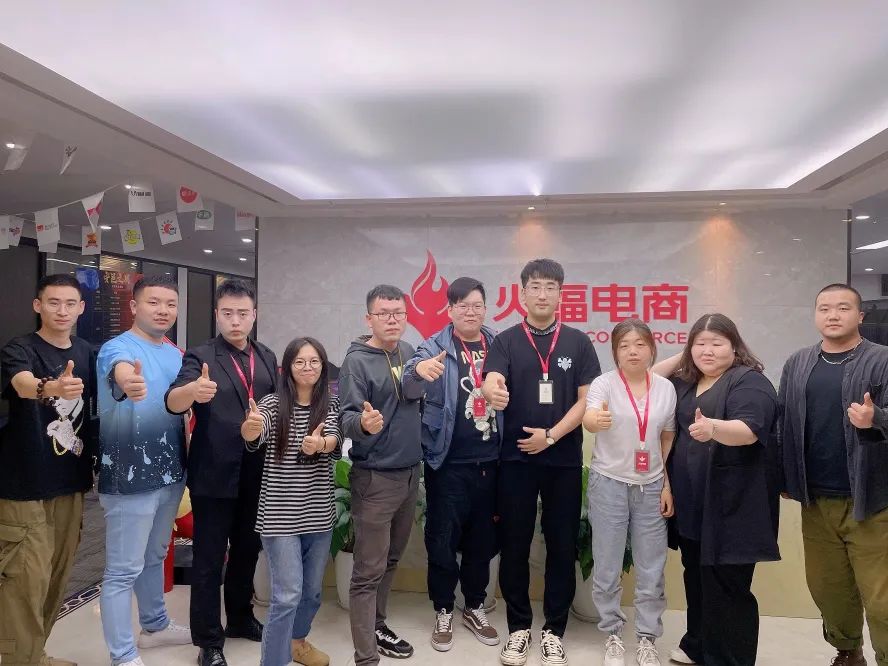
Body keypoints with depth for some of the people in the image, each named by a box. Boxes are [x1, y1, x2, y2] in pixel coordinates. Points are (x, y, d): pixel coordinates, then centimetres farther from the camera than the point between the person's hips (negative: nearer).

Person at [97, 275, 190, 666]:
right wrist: (128, 381, -63)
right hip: (130, 478, -7)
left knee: (154, 557, 24)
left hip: (170, 473, 8)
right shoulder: (117, 348, -15)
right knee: (123, 571, 3)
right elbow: (119, 370, -40)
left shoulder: (177, 354, 8)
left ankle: (155, 626, 42)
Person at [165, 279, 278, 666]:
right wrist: (193, 390, -48)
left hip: (256, 476, 5)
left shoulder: (267, 358, 7)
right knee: (209, 559, 5)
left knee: (247, 550, 19)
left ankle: (241, 618, 37)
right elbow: (173, 402, -26)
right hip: (214, 476, -5)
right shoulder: (201, 357, -10)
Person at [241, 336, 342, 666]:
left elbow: (335, 440, -17)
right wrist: (250, 425, -47)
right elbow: (253, 436, -24)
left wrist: (319, 443, -40)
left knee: (312, 591, 18)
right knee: (288, 594, -8)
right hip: (280, 515, -3)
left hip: (319, 514, 4)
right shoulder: (273, 403, -5)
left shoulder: (331, 405, 1)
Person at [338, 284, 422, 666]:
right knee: (369, 570, -2)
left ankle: (376, 626, 37)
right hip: (375, 477, -7)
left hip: (410, 472, 7)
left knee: (390, 560, 20)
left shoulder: (409, 352, 7)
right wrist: (363, 423, -40)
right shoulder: (357, 361, -14)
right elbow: (345, 417, -22)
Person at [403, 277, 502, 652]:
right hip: (448, 462, -3)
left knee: (483, 538, 15)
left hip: (490, 461, 4)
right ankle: (443, 610, 25)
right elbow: (408, 384, -24)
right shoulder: (436, 347, -7)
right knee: (443, 539, 6)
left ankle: (475, 607, 33)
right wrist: (419, 369, -47)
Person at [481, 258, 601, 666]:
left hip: (564, 460, 1)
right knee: (514, 545, 7)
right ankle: (519, 627, 24)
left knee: (562, 546, 7)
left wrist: (551, 435, -11)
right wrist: (492, 391, -40)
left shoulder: (578, 342, 3)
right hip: (516, 459, 0)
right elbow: (491, 382, -16)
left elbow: (587, 400, -1)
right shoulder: (506, 341, 1)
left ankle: (553, 630, 23)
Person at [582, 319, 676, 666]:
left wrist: (668, 485, 5)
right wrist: (596, 420, -52)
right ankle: (613, 635, 25)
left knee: (651, 568, 9)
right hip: (608, 483, -2)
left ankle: (647, 638, 26)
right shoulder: (604, 383, -10)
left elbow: (668, 440, 8)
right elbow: (589, 419, -29)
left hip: (650, 486, 3)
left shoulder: (666, 387, 1)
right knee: (608, 566, 7)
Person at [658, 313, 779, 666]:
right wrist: (681, 359, 11)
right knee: (696, 579, 17)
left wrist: (713, 427, -44)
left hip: (730, 506, -7)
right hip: (691, 503, 7)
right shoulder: (685, 383, 12)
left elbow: (748, 430, -24)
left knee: (726, 587, -3)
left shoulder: (749, 382, -10)